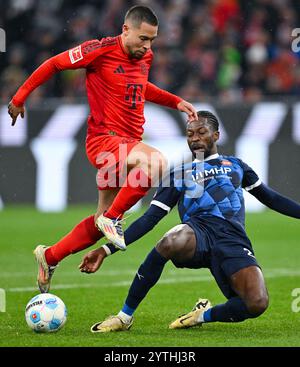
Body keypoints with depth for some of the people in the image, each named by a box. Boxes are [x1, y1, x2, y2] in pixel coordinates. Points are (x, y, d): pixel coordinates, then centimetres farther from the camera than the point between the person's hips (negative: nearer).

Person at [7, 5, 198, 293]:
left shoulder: (145, 57, 9)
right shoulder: (100, 50, -12)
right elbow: (53, 64, -2)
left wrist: (176, 102, 20)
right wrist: (20, 97, 2)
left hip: (129, 143, 8)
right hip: (104, 138, -8)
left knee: (102, 221, 11)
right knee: (156, 162, -34)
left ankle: (48, 257, 28)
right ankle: (112, 218, -18)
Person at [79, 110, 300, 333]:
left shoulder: (235, 165, 30)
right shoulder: (179, 175, 25)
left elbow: (271, 198, 37)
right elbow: (149, 219, 18)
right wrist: (107, 250, 8)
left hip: (233, 239, 1)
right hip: (197, 232, 0)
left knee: (257, 304, -29)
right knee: (171, 242, -41)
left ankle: (205, 315, 6)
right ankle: (125, 317, -24)